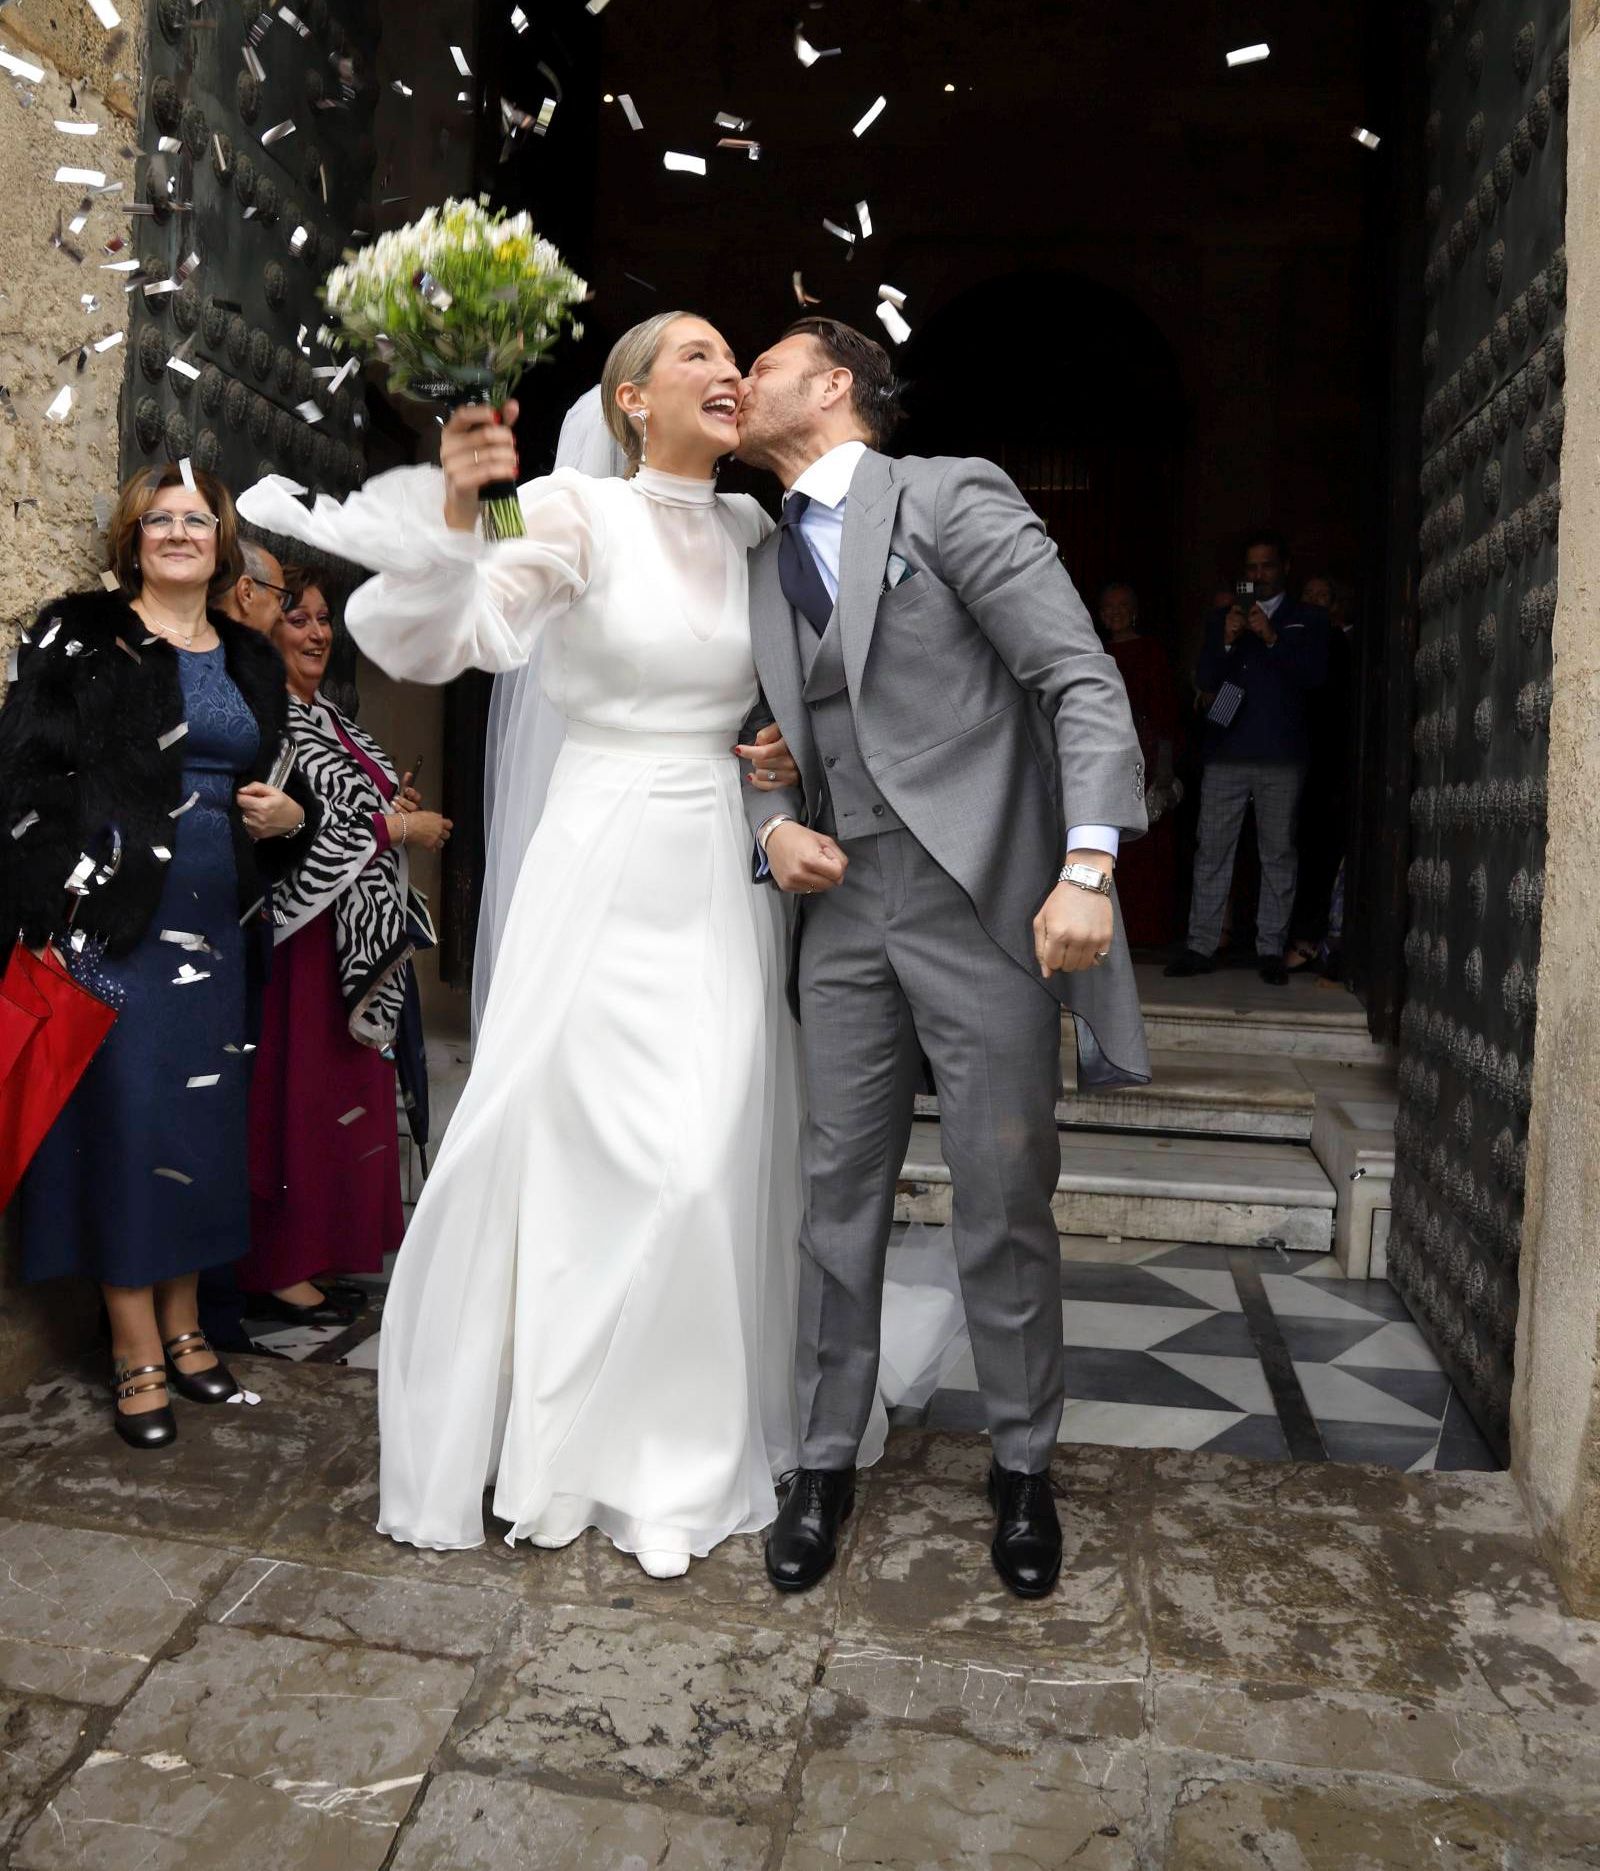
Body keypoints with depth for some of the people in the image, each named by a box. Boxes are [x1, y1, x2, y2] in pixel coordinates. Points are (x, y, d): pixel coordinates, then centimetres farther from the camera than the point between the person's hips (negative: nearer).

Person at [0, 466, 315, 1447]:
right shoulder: (80, 636, 0)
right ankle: (137, 1348, 10)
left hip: (216, 923, 5)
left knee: (206, 1117, 9)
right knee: (126, 1114, -2)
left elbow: (278, 782, 24)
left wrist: (290, 815, 0)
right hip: (115, 917, -5)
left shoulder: (252, 659, 15)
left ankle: (183, 1321, 24)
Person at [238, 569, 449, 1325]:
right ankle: (279, 1271, 10)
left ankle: (322, 1253, 24)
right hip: (303, 939, -9)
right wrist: (398, 828, -12)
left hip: (355, 938, 9)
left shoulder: (325, 718, 17)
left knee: (344, 1096, 13)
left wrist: (394, 811, 7)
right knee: (296, 1098, -2)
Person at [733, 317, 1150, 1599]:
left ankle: (1023, 1465, 25)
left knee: (1006, 1206, 4)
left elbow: (1083, 680, -8)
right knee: (840, 1196, 9)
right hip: (844, 910, 6)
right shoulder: (764, 568, 18)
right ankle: (828, 1459, 25)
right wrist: (775, 824, 1)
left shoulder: (951, 497, -1)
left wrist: (1087, 867, -19)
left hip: (982, 903, -5)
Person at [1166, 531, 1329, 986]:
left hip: (1282, 758, -1)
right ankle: (1201, 946, 2)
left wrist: (1272, 638, -15)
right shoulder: (1221, 619, 17)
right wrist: (1227, 643, -9)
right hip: (1226, 755, 1)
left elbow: (1314, 675, -4)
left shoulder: (1307, 621, 11)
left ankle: (1270, 950, 5)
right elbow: (1204, 682, 8)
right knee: (1212, 851, -2)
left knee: (1278, 854, 0)